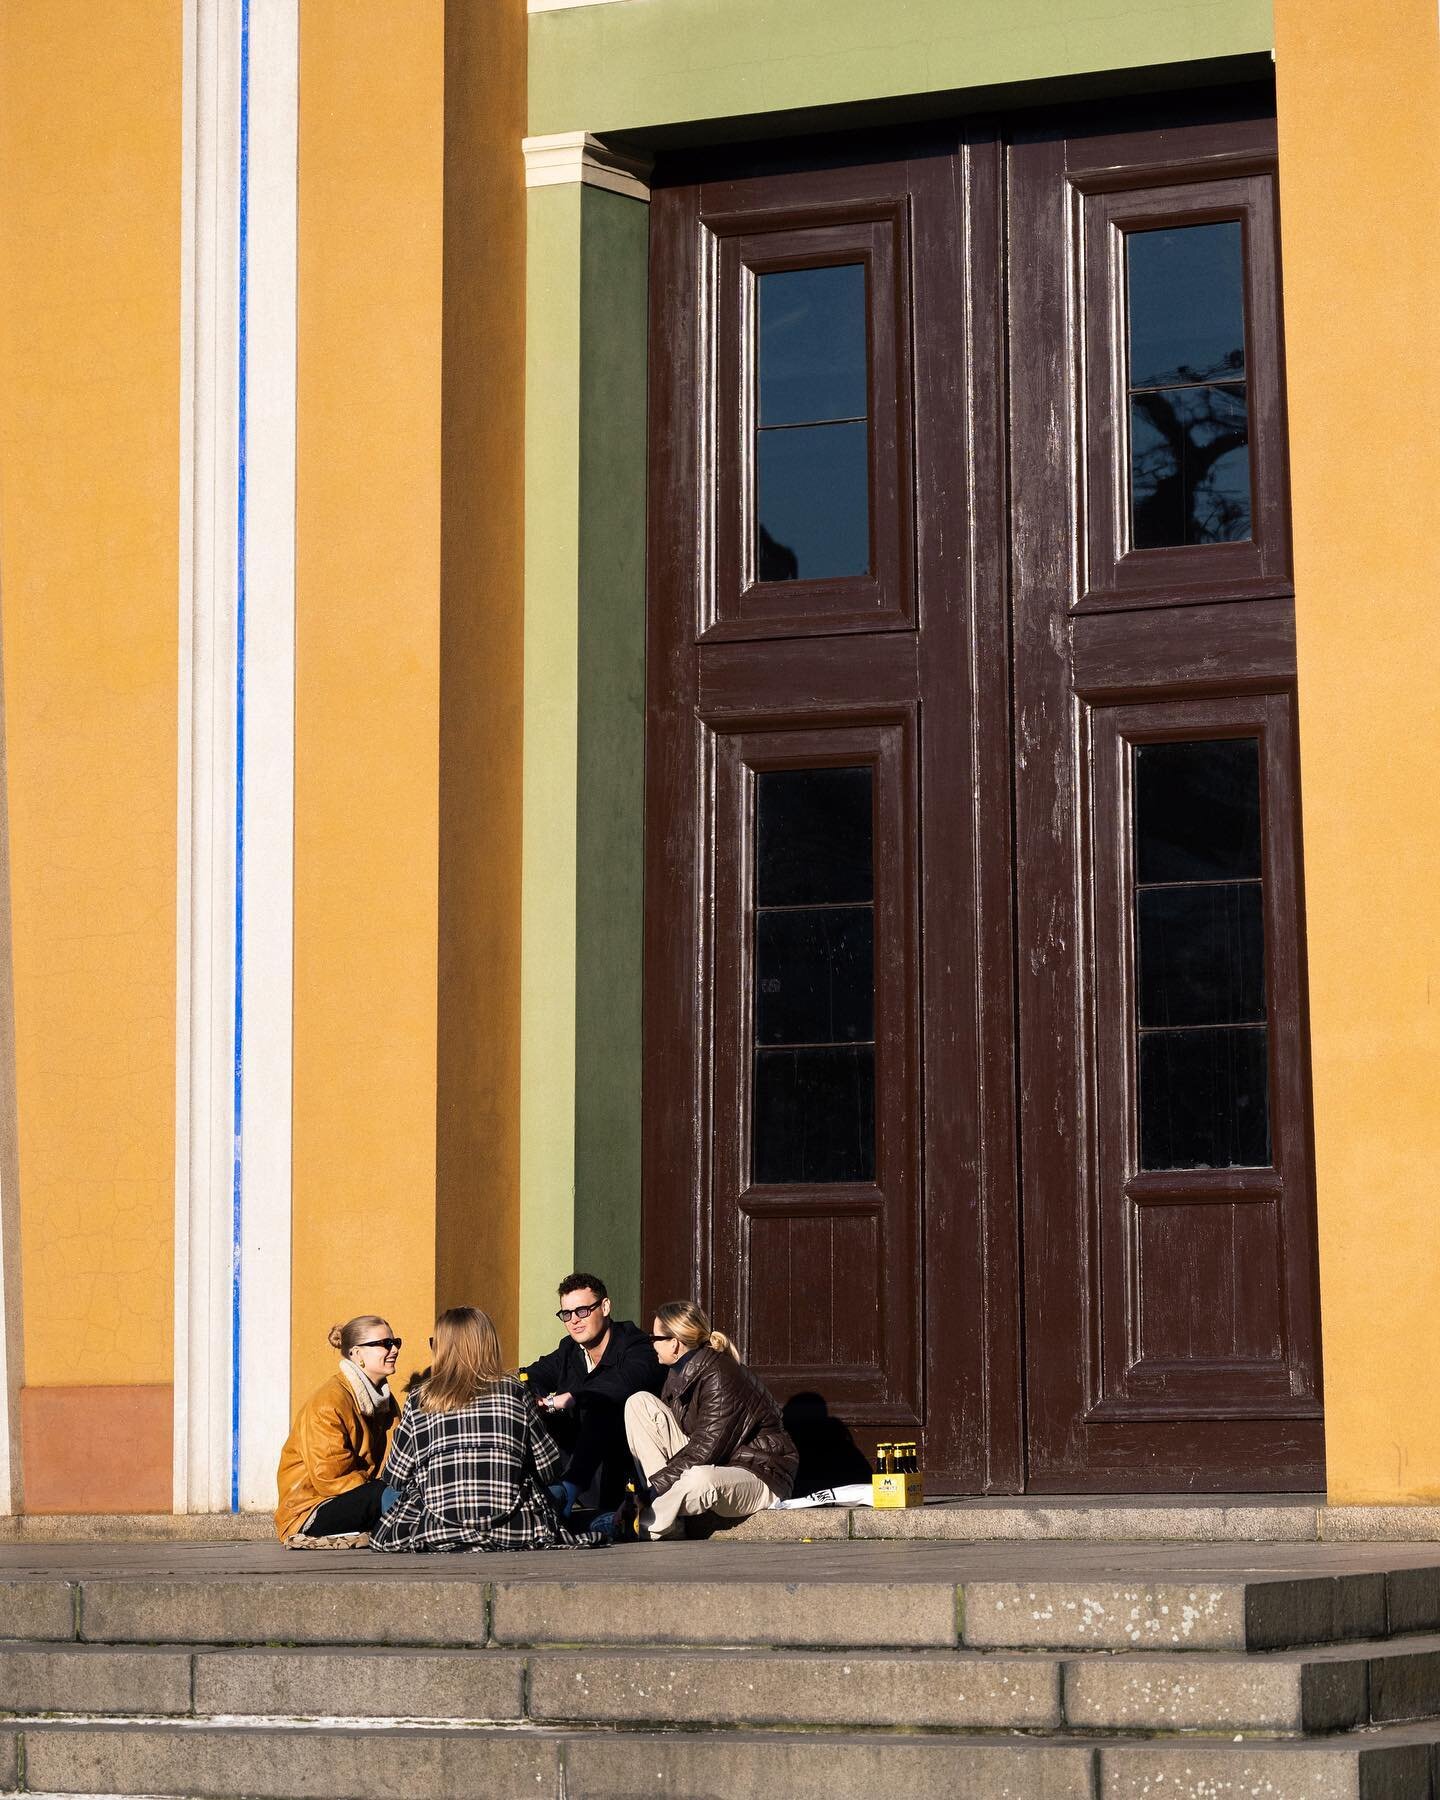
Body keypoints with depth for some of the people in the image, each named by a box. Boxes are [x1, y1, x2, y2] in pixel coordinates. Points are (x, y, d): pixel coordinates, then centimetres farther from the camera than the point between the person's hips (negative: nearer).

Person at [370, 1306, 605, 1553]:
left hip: (437, 1533, -2)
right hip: (513, 1533, 2)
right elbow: (547, 1467, 6)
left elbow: (395, 1478, 8)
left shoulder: (420, 1400, 1)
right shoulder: (515, 1392, 2)